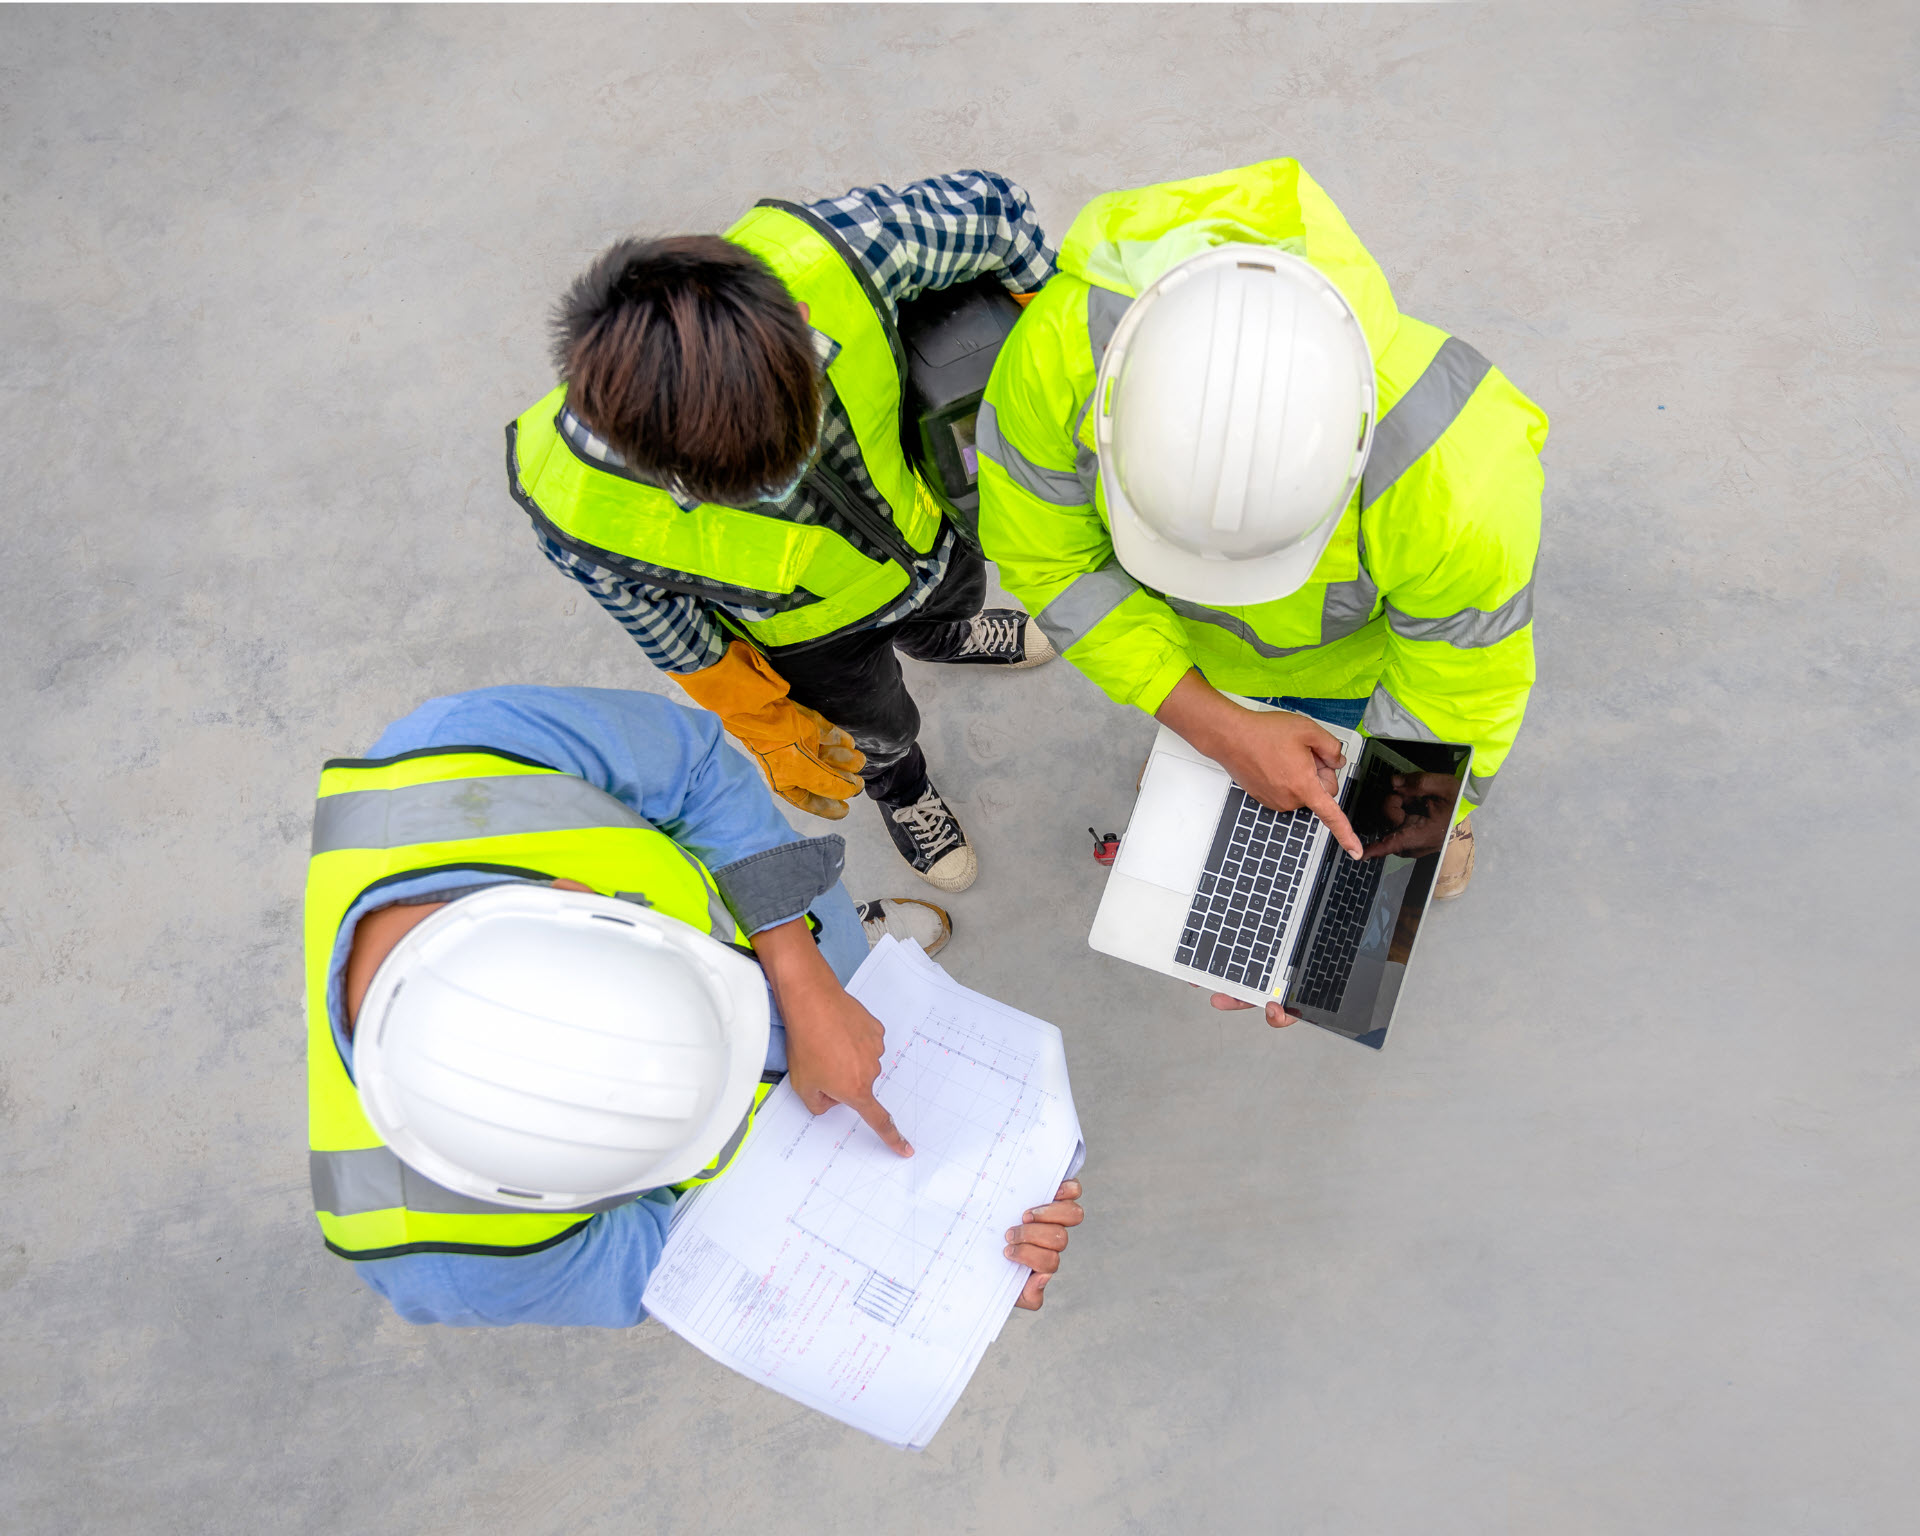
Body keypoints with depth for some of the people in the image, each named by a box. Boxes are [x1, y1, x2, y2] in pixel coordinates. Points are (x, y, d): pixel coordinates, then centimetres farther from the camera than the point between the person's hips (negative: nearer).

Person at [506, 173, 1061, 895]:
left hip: (921, 529, 2)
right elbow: (652, 617, -20)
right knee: (880, 732, 31)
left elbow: (987, 204, -24)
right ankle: (900, 788, 70)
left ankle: (947, 640, 79)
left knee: (955, 600, 39)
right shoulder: (578, 511, -45)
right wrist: (763, 726, -6)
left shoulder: (816, 260, -46)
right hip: (808, 632, -2)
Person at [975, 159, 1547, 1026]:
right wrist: (1215, 726, -31)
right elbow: (1048, 556, -23)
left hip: (1360, 651, -1)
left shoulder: (1458, 483, -47)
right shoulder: (1065, 342, -42)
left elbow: (1455, 706, -27)